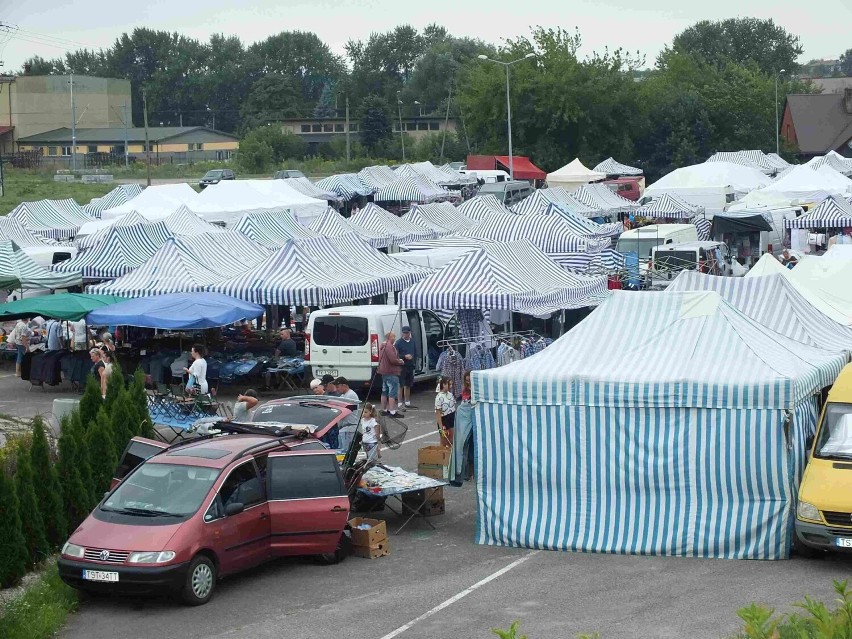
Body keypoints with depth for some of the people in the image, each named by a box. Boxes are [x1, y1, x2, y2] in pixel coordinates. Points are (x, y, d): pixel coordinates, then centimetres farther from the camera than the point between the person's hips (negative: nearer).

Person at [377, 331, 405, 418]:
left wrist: (398, 360, 14)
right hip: (391, 372, -11)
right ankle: (392, 412, -12)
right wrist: (400, 362, -6)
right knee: (392, 393, -10)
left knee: (385, 392, 17)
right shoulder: (389, 346, -19)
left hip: (384, 372, 11)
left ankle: (384, 410, 24)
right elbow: (393, 360, -26)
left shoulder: (383, 346, 15)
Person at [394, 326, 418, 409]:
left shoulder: (412, 342, 11)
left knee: (408, 385, 16)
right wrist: (405, 356, -21)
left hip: (410, 366, 6)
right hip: (402, 366, -6)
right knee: (401, 386, -6)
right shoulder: (399, 342, -7)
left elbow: (416, 353, 17)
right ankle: (400, 404, -3)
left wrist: (412, 356, -4)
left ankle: (407, 403, 26)